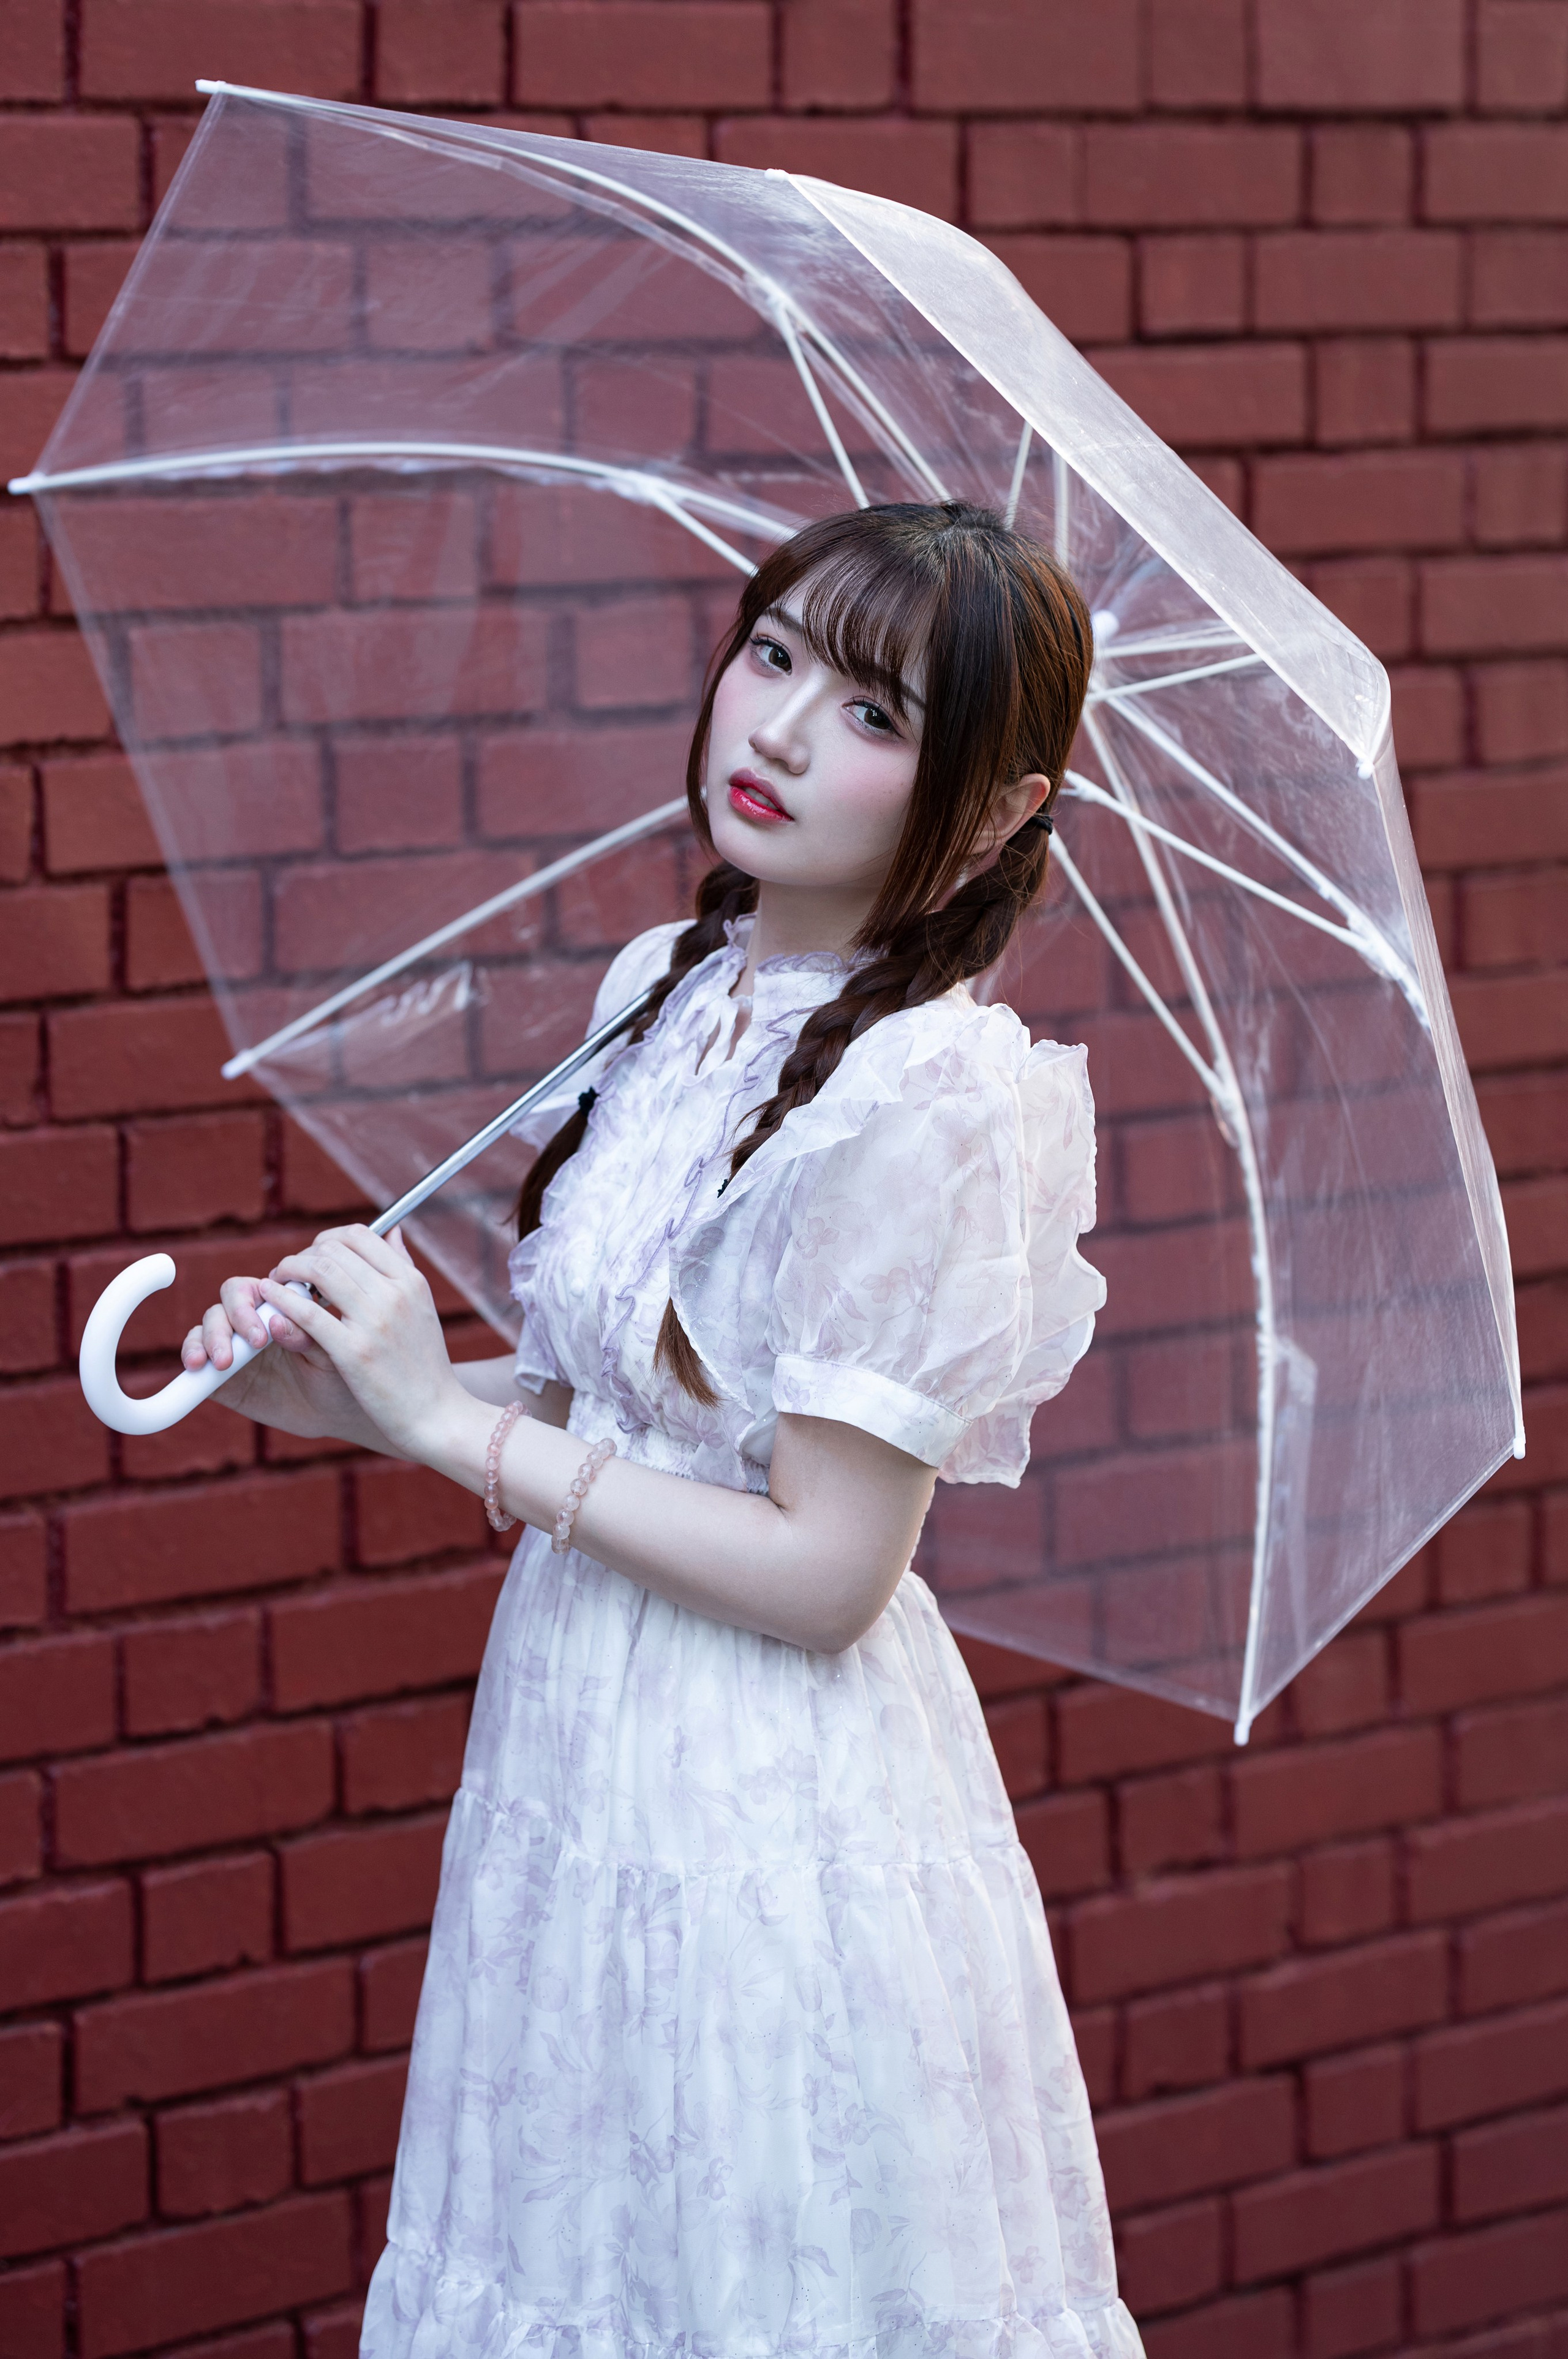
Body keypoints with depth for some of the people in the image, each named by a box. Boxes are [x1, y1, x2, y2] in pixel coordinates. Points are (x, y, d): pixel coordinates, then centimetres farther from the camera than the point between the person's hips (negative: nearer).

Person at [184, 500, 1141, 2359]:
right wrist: (348, 1399, -2)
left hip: (776, 1823, -8)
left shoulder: (924, 1099, -21)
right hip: (581, 1750, 8)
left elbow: (823, 1573, -21)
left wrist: (451, 1424, -15)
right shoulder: (669, 987, 4)